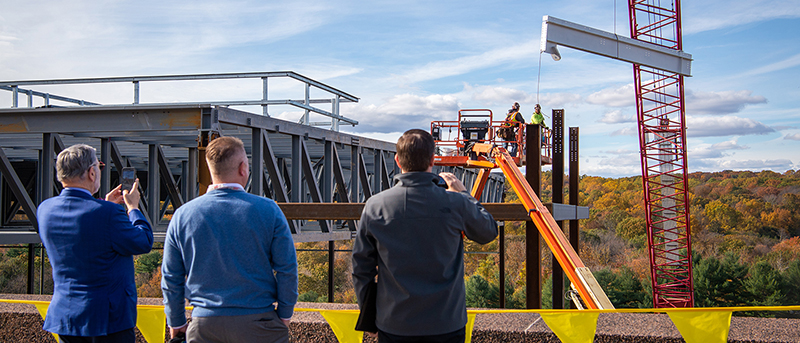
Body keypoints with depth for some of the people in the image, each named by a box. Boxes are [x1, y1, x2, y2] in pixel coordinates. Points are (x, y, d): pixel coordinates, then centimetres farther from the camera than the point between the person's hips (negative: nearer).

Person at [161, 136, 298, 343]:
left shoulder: (182, 216, -2)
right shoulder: (268, 210, -8)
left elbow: (171, 278, 4)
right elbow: (287, 269, -6)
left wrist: (176, 323, 15)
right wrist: (284, 314, 6)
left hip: (204, 326, 2)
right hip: (258, 325, -2)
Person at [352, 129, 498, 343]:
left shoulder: (375, 206, -8)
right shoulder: (456, 203, -12)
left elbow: (361, 267, -1)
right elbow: (488, 233, 8)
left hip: (392, 324, 1)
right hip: (446, 324, 0)